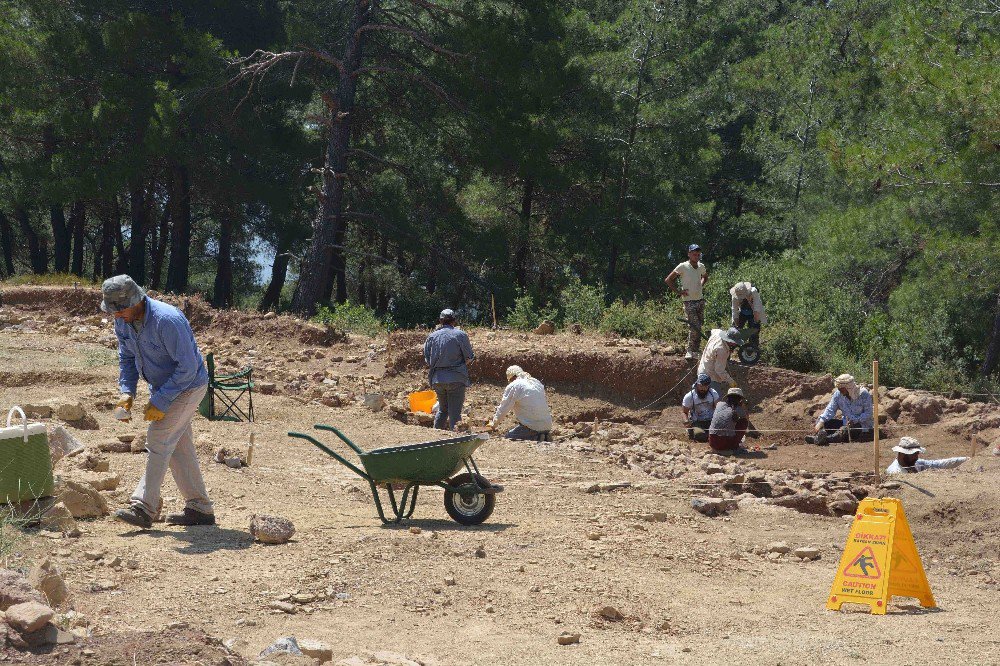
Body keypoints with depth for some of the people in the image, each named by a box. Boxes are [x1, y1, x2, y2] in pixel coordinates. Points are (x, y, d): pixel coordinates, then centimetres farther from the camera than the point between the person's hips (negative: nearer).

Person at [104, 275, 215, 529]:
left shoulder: (167, 320, -32)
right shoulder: (123, 321, -5)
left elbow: (188, 367, -29)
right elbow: (127, 358, 10)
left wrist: (160, 402, -28)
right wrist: (127, 391, -7)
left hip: (187, 387, -9)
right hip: (163, 388, 9)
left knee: (158, 440, -16)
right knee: (179, 447, 10)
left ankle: (143, 507, -17)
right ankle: (200, 509, 17)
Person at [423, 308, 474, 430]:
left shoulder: (432, 336, 6)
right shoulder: (460, 334, -6)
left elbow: (427, 360, 10)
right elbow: (469, 358, -4)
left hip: (437, 379, 4)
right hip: (456, 379, -4)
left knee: (442, 409, 20)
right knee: (455, 412, 0)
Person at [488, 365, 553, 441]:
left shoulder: (512, 387, -4)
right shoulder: (537, 383, 16)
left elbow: (503, 409, 1)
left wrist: (494, 425, 18)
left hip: (531, 426, -8)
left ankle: (536, 439, -11)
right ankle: (544, 437, 4)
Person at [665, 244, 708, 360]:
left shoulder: (701, 266, 6)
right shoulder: (683, 266, -12)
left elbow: (705, 276, 30)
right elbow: (668, 280, -9)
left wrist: (701, 286, 13)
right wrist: (678, 291, -10)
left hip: (700, 300, 6)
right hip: (689, 301, -6)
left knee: (699, 326, 9)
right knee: (695, 327, -14)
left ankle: (695, 351, 19)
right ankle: (690, 351, -2)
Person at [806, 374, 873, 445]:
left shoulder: (863, 394, -16)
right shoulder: (838, 394, -2)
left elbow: (868, 413, -17)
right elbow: (830, 409, -9)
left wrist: (855, 420, -32)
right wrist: (821, 421, -26)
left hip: (862, 426, -6)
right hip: (845, 423, 6)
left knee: (844, 430, -39)